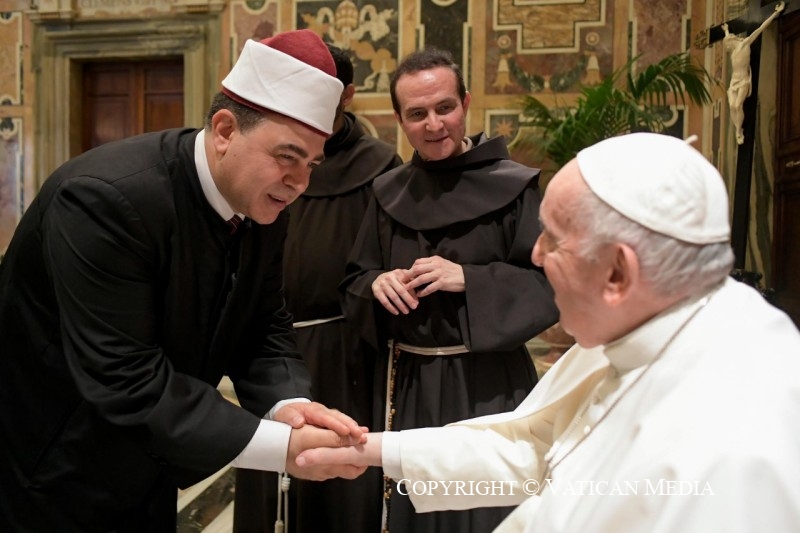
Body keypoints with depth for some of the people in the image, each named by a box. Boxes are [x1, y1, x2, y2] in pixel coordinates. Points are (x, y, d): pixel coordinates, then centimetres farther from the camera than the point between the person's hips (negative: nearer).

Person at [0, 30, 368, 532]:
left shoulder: (262, 207, -7)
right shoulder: (107, 198, -30)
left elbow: (264, 328, -2)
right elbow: (125, 380, -33)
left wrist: (288, 405, -22)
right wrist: (281, 446, -33)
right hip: (49, 469, -6)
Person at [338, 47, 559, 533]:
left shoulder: (513, 186, -8)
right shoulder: (388, 193, 5)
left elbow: (552, 285, -10)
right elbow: (354, 283, 10)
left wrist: (468, 279, -20)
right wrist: (377, 285, -12)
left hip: (486, 384, -4)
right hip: (408, 386, 4)